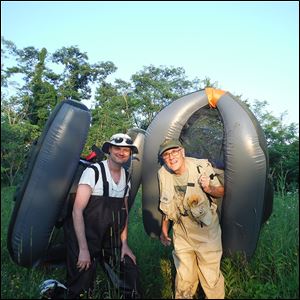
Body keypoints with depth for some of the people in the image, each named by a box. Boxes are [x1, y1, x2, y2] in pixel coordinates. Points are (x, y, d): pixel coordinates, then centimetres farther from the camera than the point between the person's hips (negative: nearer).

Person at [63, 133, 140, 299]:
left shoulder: (126, 177, 3)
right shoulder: (93, 172, -15)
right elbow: (77, 211, -18)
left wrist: (124, 243, 5)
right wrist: (83, 249, -20)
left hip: (111, 241, 5)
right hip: (85, 238, -5)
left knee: (130, 276, 5)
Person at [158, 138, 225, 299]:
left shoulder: (202, 167, -19)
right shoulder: (163, 174, -9)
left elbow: (221, 191, -5)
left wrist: (209, 189, -27)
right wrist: (164, 230, 11)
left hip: (207, 232, -2)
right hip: (182, 234, 3)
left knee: (211, 276, 7)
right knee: (184, 277, 16)